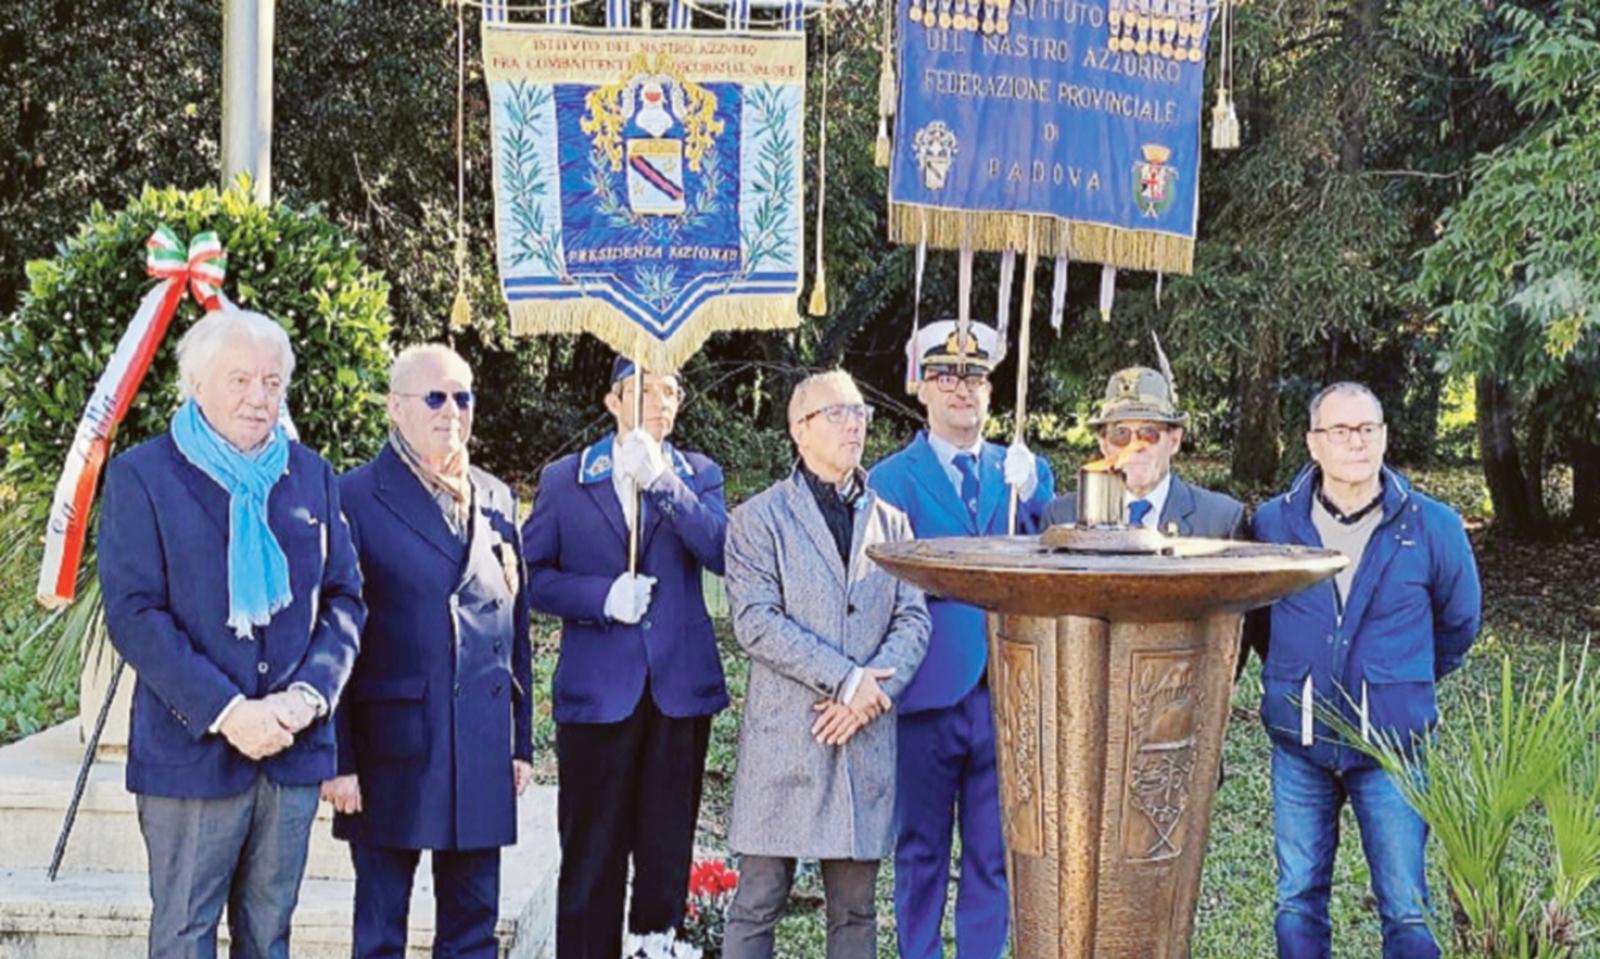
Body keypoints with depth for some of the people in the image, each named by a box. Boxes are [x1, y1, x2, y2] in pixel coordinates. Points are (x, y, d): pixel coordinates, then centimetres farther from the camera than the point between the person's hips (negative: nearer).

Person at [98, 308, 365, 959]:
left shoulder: (311, 477, 11)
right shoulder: (141, 476, -2)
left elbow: (344, 599, 10)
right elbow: (133, 613, -9)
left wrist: (308, 695, -8)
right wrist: (225, 711, -17)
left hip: (292, 751, 4)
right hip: (191, 752, -4)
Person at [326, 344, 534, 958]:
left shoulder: (497, 501, 11)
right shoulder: (355, 499, -4)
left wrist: (521, 742, 11)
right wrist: (338, 759, -9)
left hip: (483, 753, 5)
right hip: (392, 754, -4)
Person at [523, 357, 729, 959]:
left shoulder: (698, 475, 9)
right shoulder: (563, 480, 6)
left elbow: (722, 554, -9)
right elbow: (534, 576, 3)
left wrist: (661, 481, -18)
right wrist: (603, 597, -13)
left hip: (680, 685, 2)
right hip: (598, 689, -1)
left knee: (668, 849, 7)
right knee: (591, 853, 2)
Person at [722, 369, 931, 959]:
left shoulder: (890, 523, 14)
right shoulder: (759, 519, 1)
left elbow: (913, 620, 6)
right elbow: (756, 624, -10)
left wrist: (869, 694, -10)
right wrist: (846, 679, -14)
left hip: (867, 735, 4)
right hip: (783, 734, -4)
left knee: (855, 909, 9)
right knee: (757, 906, 0)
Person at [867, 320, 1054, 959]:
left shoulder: (1027, 472, 11)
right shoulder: (892, 479, -1)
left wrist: (1029, 496, -15)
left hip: (1005, 693, 3)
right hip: (928, 692, -3)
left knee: (993, 854, 9)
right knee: (921, 852, 8)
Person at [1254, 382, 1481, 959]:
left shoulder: (1431, 526, -5)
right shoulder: (1274, 522, -3)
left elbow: (1458, 623, 12)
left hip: (1392, 744, -1)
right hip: (1298, 744, 2)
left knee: (1407, 909, 0)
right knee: (1298, 900, 9)